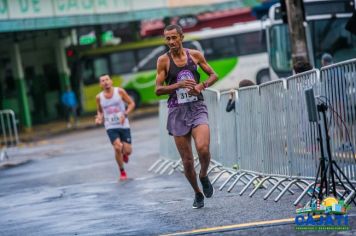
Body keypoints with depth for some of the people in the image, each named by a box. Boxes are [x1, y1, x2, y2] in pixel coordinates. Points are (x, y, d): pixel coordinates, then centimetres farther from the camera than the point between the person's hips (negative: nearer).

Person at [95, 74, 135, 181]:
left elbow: (131, 103, 0)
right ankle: (122, 171, 2)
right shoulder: (99, 97, 0)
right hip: (111, 127, 0)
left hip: (124, 125, 0)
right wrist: (100, 118, -5)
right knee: (117, 148, -20)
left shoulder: (119, 91, -5)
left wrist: (125, 114, -16)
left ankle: (124, 154, 38)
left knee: (127, 151, -3)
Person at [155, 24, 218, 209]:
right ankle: (197, 194, 25)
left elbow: (213, 75, 14)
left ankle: (204, 176, 8)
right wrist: (179, 85, -19)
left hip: (197, 107, 0)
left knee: (203, 149, -23)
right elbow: (158, 90, -4)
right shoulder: (163, 60, -1)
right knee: (187, 161, 3)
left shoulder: (195, 55, 5)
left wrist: (201, 86, -5)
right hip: (177, 111, 0)